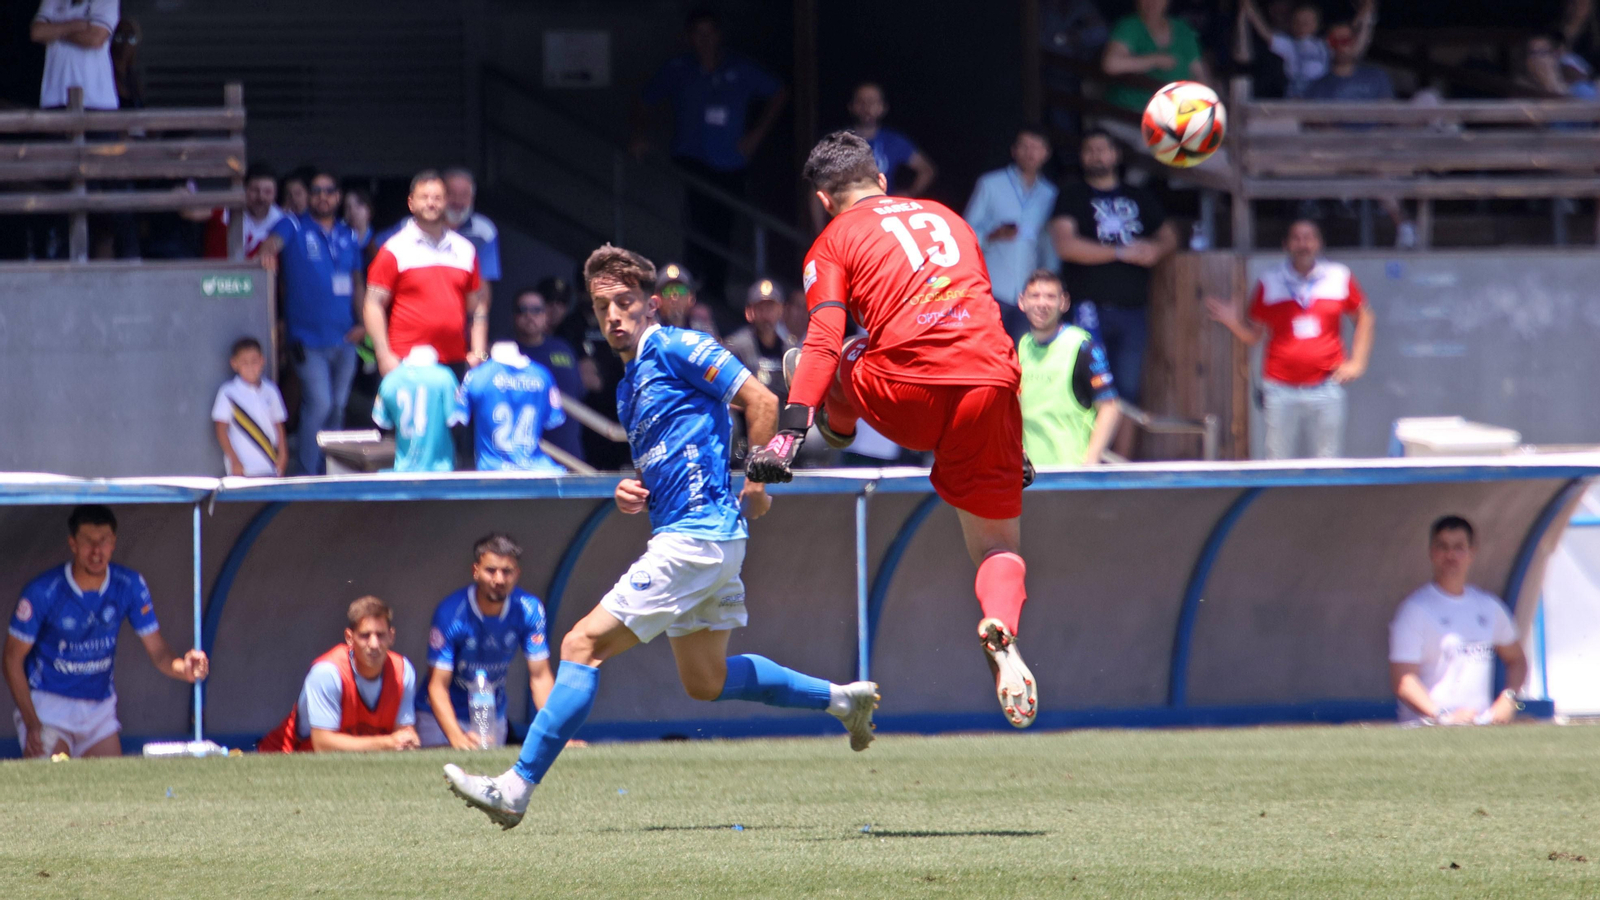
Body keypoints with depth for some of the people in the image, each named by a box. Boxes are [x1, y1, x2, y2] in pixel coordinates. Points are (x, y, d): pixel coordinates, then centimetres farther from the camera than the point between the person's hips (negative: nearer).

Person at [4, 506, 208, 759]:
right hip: (47, 704, -4)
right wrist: (32, 724, -18)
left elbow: (158, 650, -4)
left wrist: (183, 669, -30)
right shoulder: (43, 592, -17)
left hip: (100, 706, 4)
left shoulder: (130, 586, -6)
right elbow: (13, 658, -10)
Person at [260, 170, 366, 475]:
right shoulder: (294, 227, -1)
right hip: (310, 339, -5)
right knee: (319, 403, -13)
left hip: (344, 337, 5)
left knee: (337, 407, 12)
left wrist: (363, 322, 5)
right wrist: (269, 251, -47)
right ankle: (308, 476, -6)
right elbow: (274, 241, -23)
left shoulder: (348, 237, 13)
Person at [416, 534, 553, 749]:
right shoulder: (451, 613, -24)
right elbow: (437, 685, -25)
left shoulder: (529, 610, -14)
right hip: (443, 715, -3)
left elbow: (540, 677, -11)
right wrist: (457, 738, -41)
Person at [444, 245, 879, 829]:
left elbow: (761, 402, -14)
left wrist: (756, 489, -12)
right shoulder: (630, 386, 19)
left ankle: (517, 788, -11)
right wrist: (635, 495, 7)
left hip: (695, 537, -10)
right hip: (703, 541, 10)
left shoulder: (675, 348, -9)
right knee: (705, 682, 20)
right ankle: (840, 698, 28)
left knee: (584, 645, -11)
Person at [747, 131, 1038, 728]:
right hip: (991, 382, 4)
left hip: (910, 389, -4)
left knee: (805, 368, 23)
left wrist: (789, 432, -10)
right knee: (998, 545, 10)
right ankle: (999, 630, -19)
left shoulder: (833, 241, 13)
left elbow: (824, 341, -3)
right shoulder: (945, 217, 29)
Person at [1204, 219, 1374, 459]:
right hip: (1281, 390, 0)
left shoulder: (1339, 278, 5)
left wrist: (1356, 363, 7)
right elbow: (1252, 335, 10)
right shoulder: (1270, 283, 4)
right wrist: (1232, 321, -10)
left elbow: (1364, 318, 16)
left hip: (1326, 385, 0)